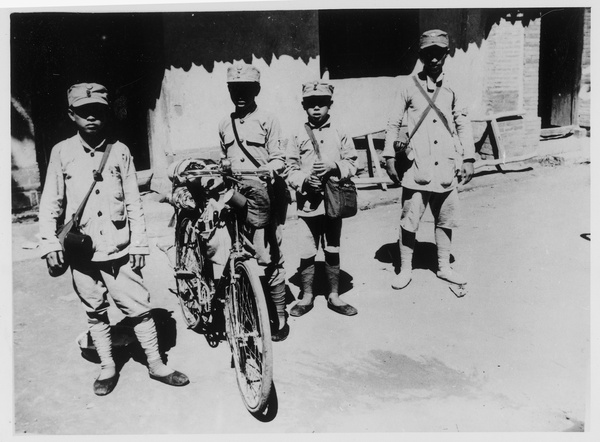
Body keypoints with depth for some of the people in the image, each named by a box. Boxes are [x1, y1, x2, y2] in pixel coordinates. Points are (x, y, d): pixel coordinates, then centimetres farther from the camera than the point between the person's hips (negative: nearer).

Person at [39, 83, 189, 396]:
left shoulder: (119, 151, 2)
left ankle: (156, 364, 18)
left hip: (119, 249, 0)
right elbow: (51, 203, 3)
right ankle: (107, 368, 29)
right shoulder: (62, 152, 1)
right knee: (95, 312, 12)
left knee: (139, 308, 3)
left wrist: (139, 243, 0)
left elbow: (133, 203, 3)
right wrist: (50, 243, -6)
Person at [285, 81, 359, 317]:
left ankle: (334, 296, 25)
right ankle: (307, 297, 19)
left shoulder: (339, 134, 4)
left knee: (333, 251, 12)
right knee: (307, 253, 2)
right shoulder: (298, 137, 2)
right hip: (308, 202, -1)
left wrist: (333, 167, -14)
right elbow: (290, 170, 1)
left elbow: (352, 163, 3)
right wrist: (304, 179, -17)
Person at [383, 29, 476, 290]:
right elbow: (393, 123, 4)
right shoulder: (410, 87, 1)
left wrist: (468, 158, 5)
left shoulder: (451, 90, 8)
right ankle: (405, 270, 13)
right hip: (417, 168, -3)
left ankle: (444, 266, 27)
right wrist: (389, 157, -1)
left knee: (445, 220, 11)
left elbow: (463, 124, 12)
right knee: (409, 221, -2)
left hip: (446, 169, 3)